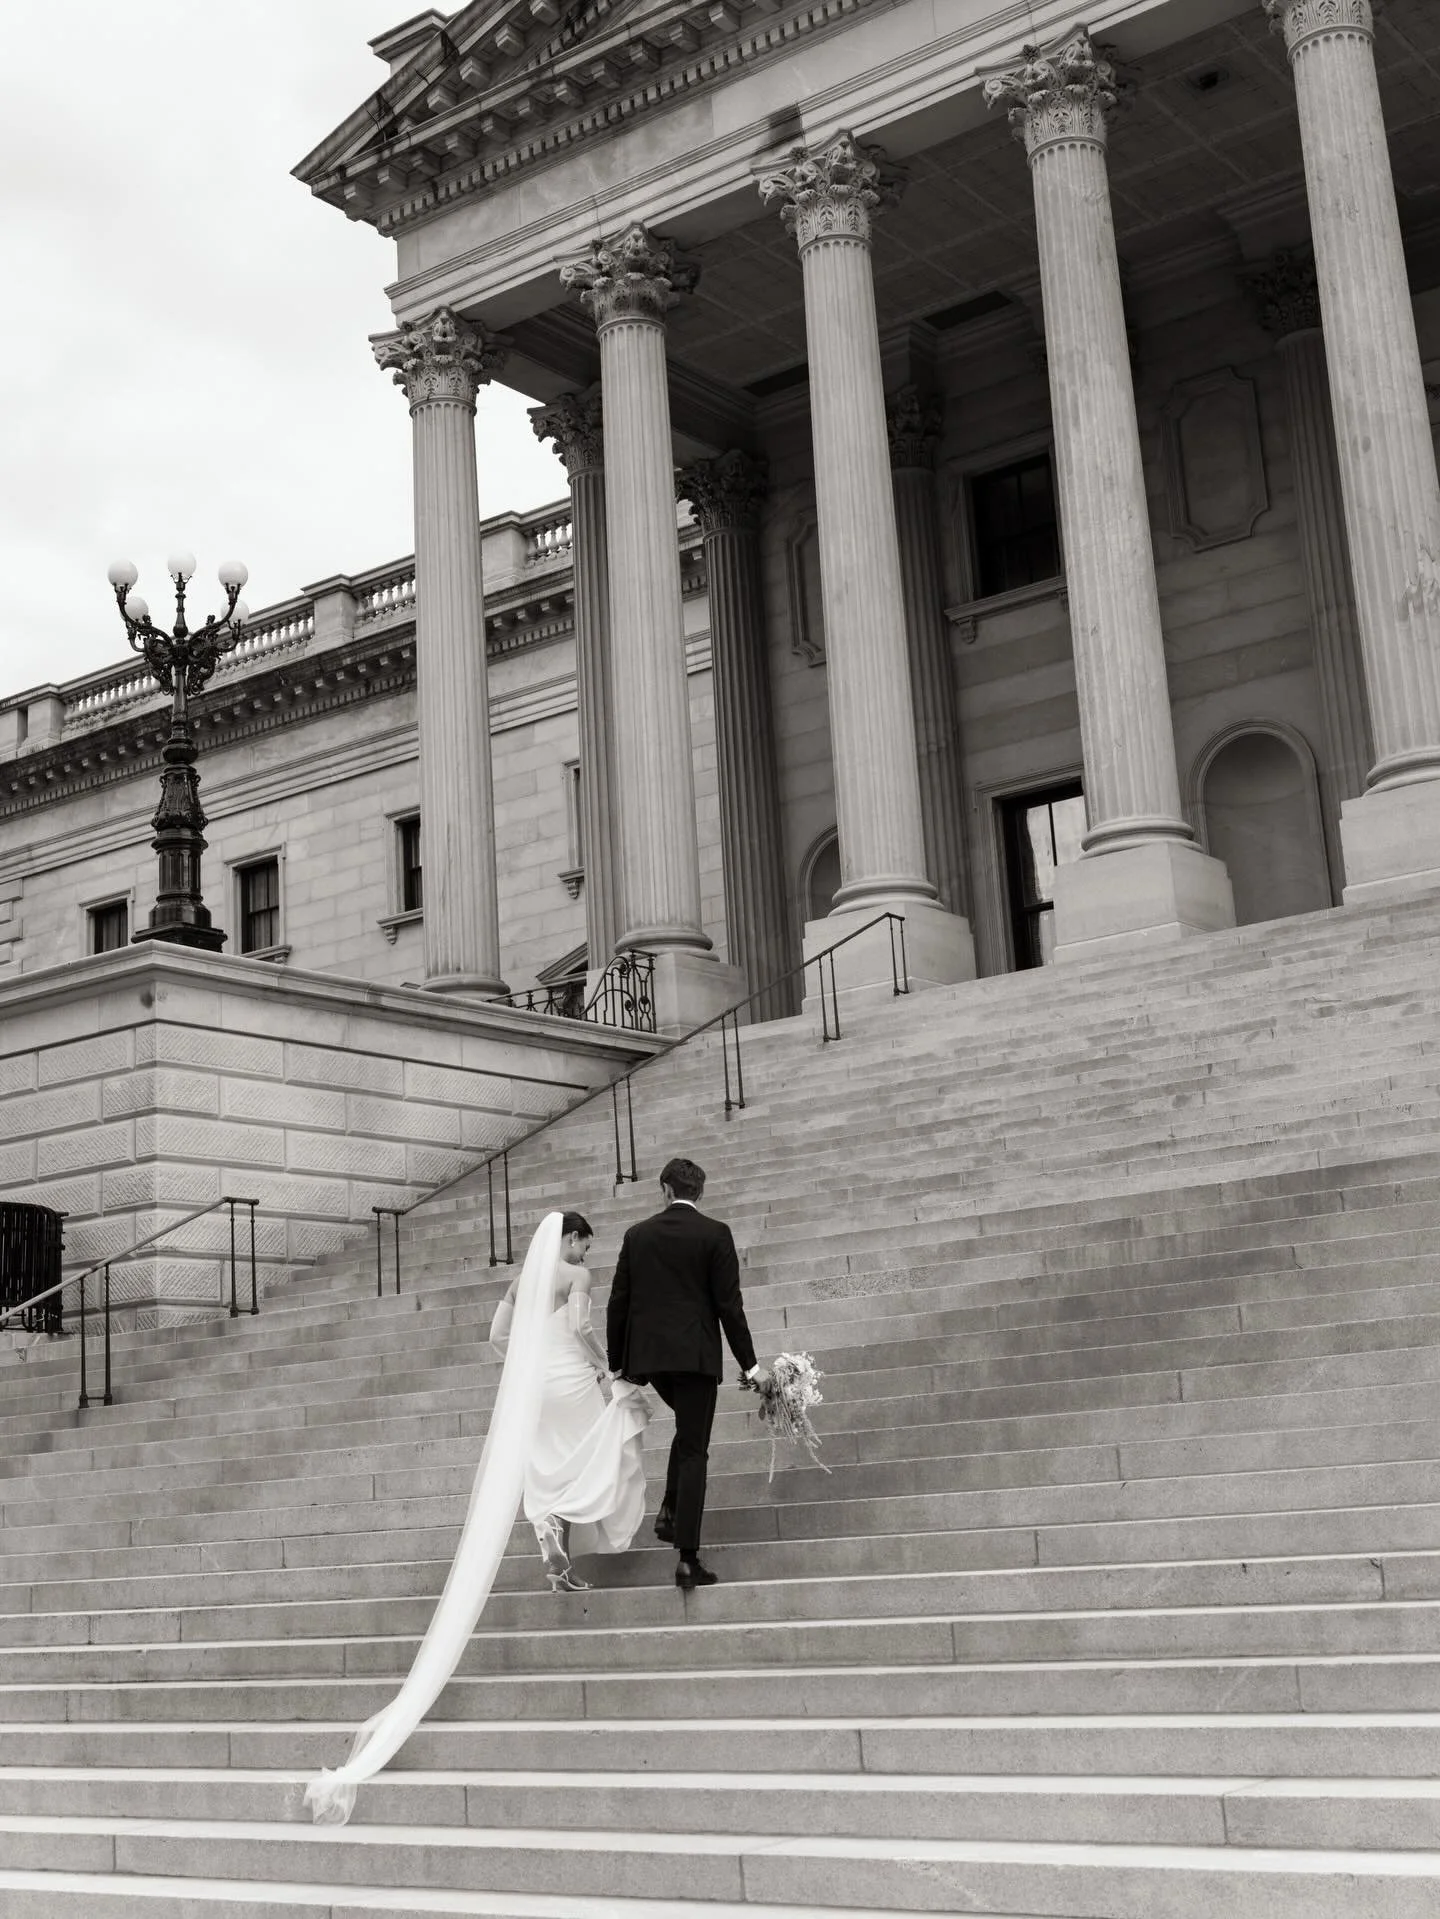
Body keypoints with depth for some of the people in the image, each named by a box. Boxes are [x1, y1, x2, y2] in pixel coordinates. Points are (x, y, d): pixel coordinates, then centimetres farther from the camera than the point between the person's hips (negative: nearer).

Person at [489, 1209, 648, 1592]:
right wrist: (605, 1365, -6)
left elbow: (498, 1336, 10)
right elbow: (579, 1326, -18)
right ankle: (561, 1521, -14)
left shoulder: (522, 1278, 13)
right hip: (570, 1377, -6)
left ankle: (556, 1564, 2)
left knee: (546, 1473, 9)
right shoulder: (576, 1274, -5)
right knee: (589, 1460, 9)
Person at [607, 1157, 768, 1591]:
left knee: (687, 1430, 27)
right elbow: (729, 1303, -6)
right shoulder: (715, 1234, -3)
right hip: (695, 1354, -4)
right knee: (693, 1450, 0)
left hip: (647, 1355, 4)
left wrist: (616, 1362, 15)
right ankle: (687, 1558, -5)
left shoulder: (637, 1235, 6)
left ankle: (669, 1512, 14)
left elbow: (618, 1302, 7)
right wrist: (748, 1363, 1)